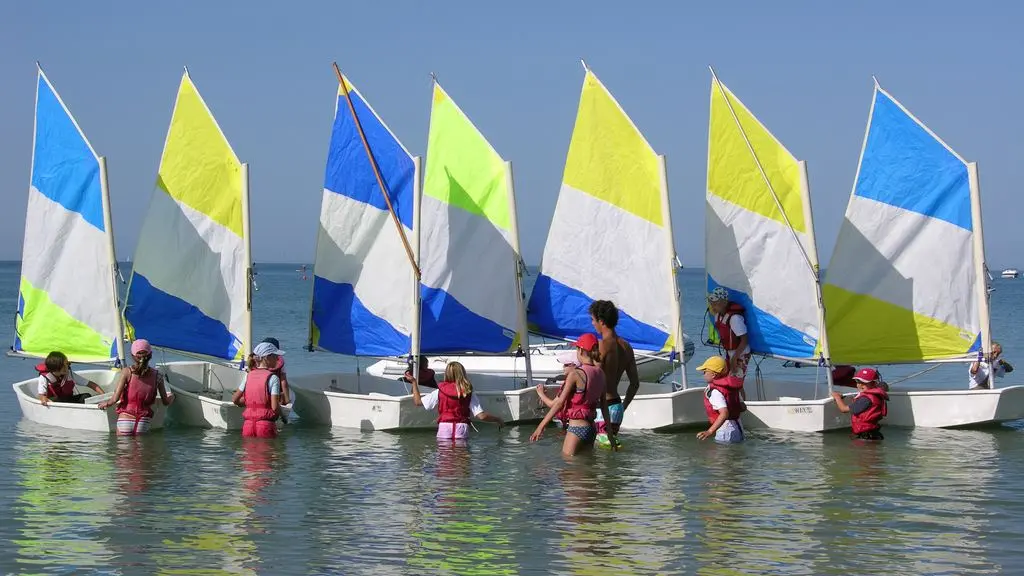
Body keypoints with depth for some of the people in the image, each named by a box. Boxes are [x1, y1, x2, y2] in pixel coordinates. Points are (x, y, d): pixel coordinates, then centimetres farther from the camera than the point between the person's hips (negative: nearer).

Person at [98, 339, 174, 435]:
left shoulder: (126, 372, -6)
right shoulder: (157, 375, 0)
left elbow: (115, 399, -9)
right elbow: (166, 402, 10)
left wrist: (106, 404, 11)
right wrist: (172, 397, 32)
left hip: (125, 418, -2)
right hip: (144, 421, 2)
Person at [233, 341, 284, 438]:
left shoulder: (249, 376, 8)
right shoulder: (273, 378, -8)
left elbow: (235, 399, 14)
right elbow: (275, 407, -13)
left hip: (248, 424, 5)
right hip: (266, 425, -5)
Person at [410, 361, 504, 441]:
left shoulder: (439, 392, 4)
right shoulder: (469, 394, 2)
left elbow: (418, 401, 11)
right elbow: (481, 416, -4)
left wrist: (414, 383, 24)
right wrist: (498, 420, 12)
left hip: (444, 427, 0)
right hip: (462, 428, 0)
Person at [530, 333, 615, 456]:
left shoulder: (575, 374, -15)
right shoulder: (600, 373, 5)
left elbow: (560, 403, -15)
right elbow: (604, 405, 11)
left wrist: (541, 425, -10)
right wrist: (610, 432, 17)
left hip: (577, 427, -7)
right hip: (592, 428, 7)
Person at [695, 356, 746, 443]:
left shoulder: (714, 391, -19)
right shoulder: (731, 387, 8)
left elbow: (724, 414, -31)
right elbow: (743, 408, 12)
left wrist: (710, 432, -36)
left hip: (726, 432, -10)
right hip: (738, 429, 10)